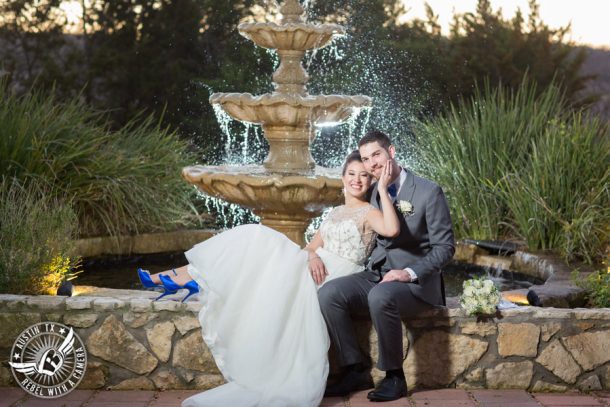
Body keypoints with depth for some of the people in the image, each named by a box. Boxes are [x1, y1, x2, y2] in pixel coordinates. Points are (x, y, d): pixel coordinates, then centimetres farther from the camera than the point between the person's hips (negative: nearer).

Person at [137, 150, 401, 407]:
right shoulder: (336, 212, 23)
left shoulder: (369, 212, 0)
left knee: (260, 244, -19)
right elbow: (312, 246, 14)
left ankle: (195, 278, -14)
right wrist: (312, 256, -11)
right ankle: (187, 276, -15)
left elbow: (392, 229, -24)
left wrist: (382, 189, -20)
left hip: (338, 276, -7)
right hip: (317, 269, 7)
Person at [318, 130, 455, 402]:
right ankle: (355, 370, -10)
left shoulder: (429, 192, -6)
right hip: (375, 275, 6)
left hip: (415, 283, -6)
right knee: (328, 293, -21)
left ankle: (394, 376, -20)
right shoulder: (372, 192, 11)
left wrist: (409, 273, -21)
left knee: (381, 296, -38)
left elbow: (445, 247, -7)